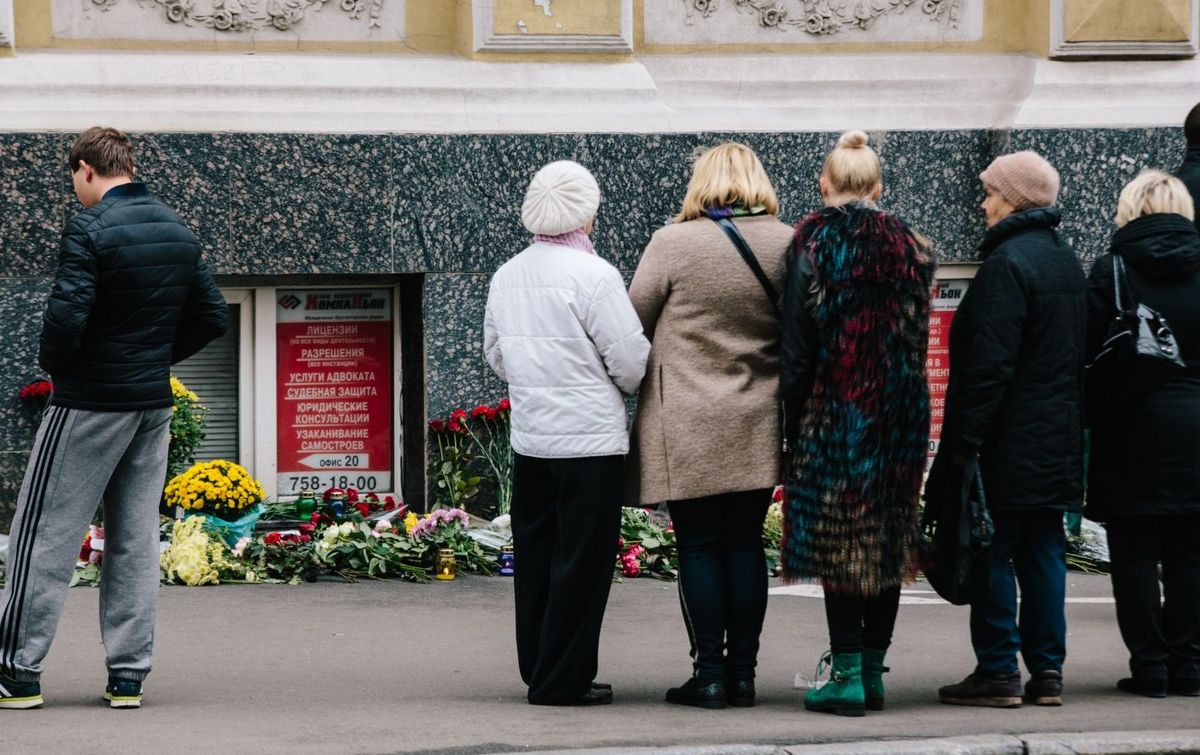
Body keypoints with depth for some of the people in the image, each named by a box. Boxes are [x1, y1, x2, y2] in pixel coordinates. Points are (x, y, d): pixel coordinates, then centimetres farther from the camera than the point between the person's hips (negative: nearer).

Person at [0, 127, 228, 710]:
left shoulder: (90, 230, -15)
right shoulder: (180, 234, 8)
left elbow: (66, 316, -24)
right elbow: (212, 317, 11)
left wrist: (56, 366, -6)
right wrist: (159, 356, 12)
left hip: (90, 402, -7)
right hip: (155, 405, 7)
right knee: (135, 540, 9)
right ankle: (128, 673, 8)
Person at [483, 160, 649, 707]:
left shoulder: (507, 276, 7)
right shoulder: (593, 276, -14)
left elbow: (496, 354, 17)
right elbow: (630, 359, -12)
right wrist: (626, 384, 9)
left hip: (529, 436, 7)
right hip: (589, 436, -7)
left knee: (535, 553, 13)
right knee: (580, 559, -1)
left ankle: (538, 670, 19)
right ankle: (562, 678, 0)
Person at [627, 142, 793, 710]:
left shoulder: (672, 243, -9)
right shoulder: (787, 244, 0)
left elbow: (633, 323, -1)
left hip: (688, 428, -3)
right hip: (759, 428, 4)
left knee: (699, 546, 2)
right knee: (745, 544, 9)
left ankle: (709, 672, 0)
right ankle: (743, 672, 10)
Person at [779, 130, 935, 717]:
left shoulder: (814, 245, -7)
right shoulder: (909, 249, 6)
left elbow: (797, 345, -8)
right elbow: (917, 340, 9)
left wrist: (793, 421, -1)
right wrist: (905, 406, 16)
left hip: (834, 413, -4)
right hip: (899, 416, 5)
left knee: (838, 540, -3)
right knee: (887, 538, 10)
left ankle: (847, 675, -7)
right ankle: (872, 669, 14)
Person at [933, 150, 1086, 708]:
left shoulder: (1008, 264, -16)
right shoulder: (1067, 263, 13)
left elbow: (989, 364, -20)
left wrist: (964, 441, -18)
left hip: (1008, 446, -9)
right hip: (1057, 444, 9)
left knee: (991, 556, -3)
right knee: (1043, 553, 10)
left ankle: (998, 671, -3)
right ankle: (1047, 671, 10)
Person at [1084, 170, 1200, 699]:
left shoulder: (1113, 272, -6)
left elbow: (1090, 354, -6)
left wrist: (1090, 424, 3)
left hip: (1131, 432, -2)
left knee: (1134, 556, 3)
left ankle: (1149, 665, 2)